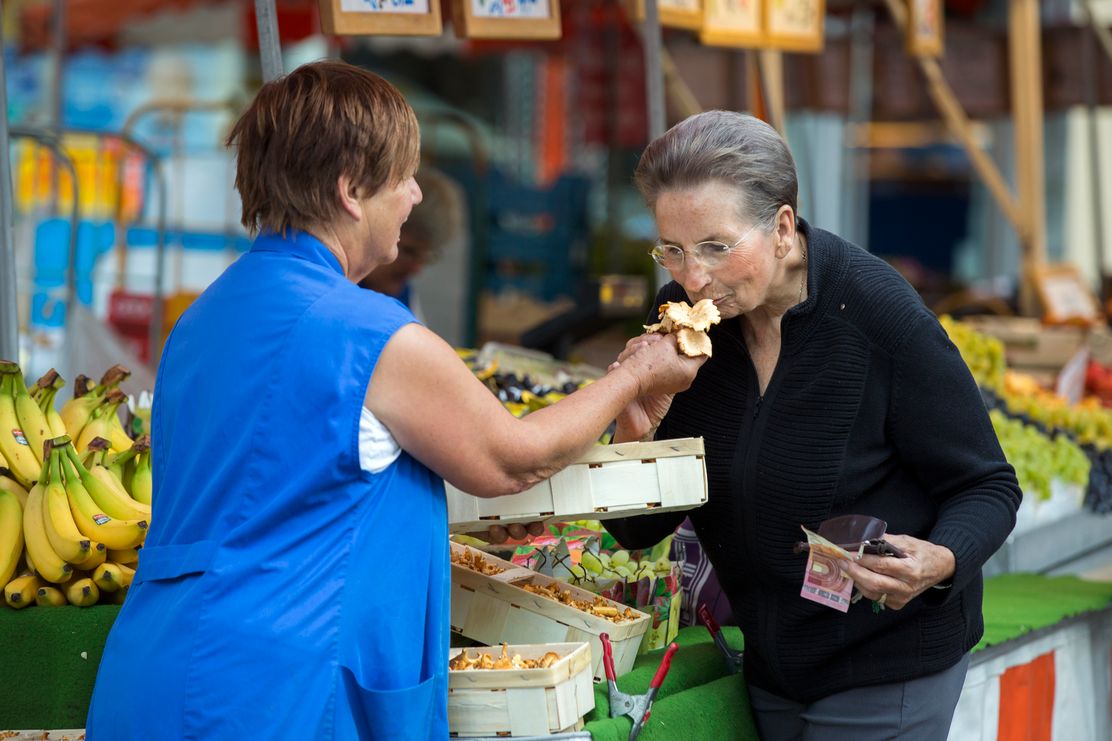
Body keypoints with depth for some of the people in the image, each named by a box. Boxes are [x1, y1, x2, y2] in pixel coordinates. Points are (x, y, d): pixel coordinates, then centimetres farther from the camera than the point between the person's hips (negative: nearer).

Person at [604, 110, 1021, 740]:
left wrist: (939, 563, -34)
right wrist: (636, 435, -23)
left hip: (888, 661, -5)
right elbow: (638, 530, -3)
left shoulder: (878, 313, -22)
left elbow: (987, 488, -13)